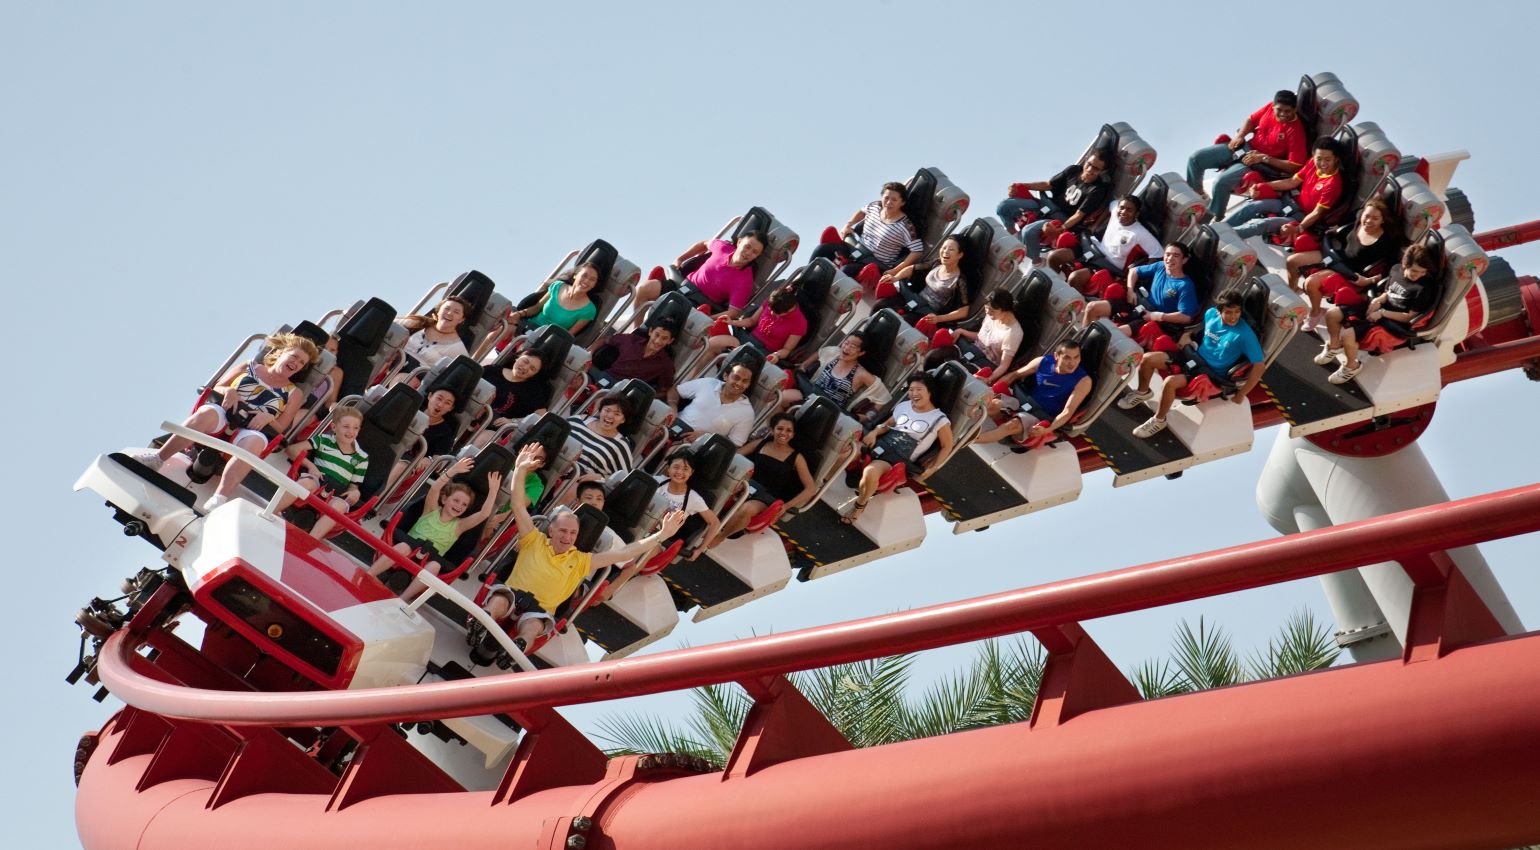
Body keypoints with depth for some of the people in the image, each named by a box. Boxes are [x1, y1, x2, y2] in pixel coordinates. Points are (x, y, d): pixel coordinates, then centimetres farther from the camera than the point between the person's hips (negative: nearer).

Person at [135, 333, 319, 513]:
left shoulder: (293, 394, 19)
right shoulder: (250, 367, 20)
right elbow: (215, 388, 19)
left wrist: (269, 418, -8)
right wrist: (227, 391, -4)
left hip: (250, 432, -1)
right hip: (222, 416, 1)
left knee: (255, 441, -38)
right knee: (208, 413, -36)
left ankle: (218, 499, -52)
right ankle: (158, 458, -33)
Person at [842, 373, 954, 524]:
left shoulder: (939, 419, -2)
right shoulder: (904, 405, 13)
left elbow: (947, 446, 4)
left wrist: (930, 470, -3)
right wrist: (874, 432, -1)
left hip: (900, 457, -6)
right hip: (881, 443, 6)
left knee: (870, 472, -34)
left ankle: (859, 505, -10)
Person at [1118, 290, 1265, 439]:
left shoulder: (1245, 334, -24)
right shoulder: (1211, 314, -6)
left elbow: (1259, 366, -22)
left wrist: (1240, 395, -20)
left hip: (1212, 373, -6)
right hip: (1195, 356, 6)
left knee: (1170, 382, -30)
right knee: (1148, 359, -4)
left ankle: (1159, 421, -5)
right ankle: (1143, 392, 25)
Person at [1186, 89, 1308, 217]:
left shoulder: (1296, 130, -22)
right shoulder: (1270, 108, -6)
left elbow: (1295, 166, -24)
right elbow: (1251, 119, 15)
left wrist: (1264, 158, -24)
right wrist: (1239, 135, -5)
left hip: (1261, 164, -7)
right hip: (1245, 147, 7)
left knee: (1222, 182, -30)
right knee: (1195, 158, 0)